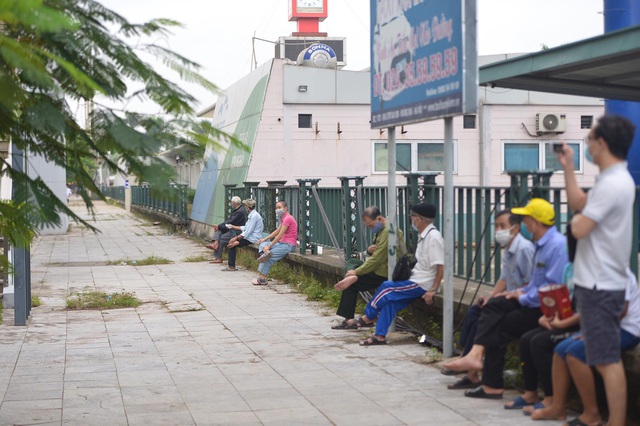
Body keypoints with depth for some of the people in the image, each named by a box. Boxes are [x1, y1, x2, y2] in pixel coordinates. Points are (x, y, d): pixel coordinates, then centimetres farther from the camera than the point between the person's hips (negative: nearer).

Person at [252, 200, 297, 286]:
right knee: (263, 244, 6)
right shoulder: (283, 218, 16)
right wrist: (264, 239, 8)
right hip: (282, 243, 10)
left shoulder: (288, 218, -16)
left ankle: (262, 279, -6)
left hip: (289, 245, -10)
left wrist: (269, 246, -17)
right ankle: (266, 252, -25)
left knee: (270, 257, -14)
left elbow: (280, 235, -19)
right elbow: (277, 231, 17)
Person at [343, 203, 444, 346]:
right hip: (416, 281, 9)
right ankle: (380, 336, -4)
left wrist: (432, 291, -22)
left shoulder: (433, 237, -17)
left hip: (422, 284, -9)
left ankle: (368, 317, 7)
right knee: (390, 300, -3)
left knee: (387, 288, -11)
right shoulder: (423, 235, 13)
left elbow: (441, 267, -20)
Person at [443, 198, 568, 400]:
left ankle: (492, 386, 1)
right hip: (534, 300, 10)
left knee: (500, 327, -8)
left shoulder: (557, 245, -19)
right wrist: (521, 292, 6)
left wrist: (524, 297, -13)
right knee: (493, 306, -3)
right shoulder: (542, 243, 14)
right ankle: (476, 355, -18)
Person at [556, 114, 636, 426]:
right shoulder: (617, 179, 13)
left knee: (607, 360, -8)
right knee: (606, 357, 16)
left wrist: (577, 220, -1)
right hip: (602, 282, 11)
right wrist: (567, 167, 19)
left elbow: (579, 229, -23)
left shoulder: (611, 184, -20)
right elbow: (578, 202, 23)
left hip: (599, 286, -11)